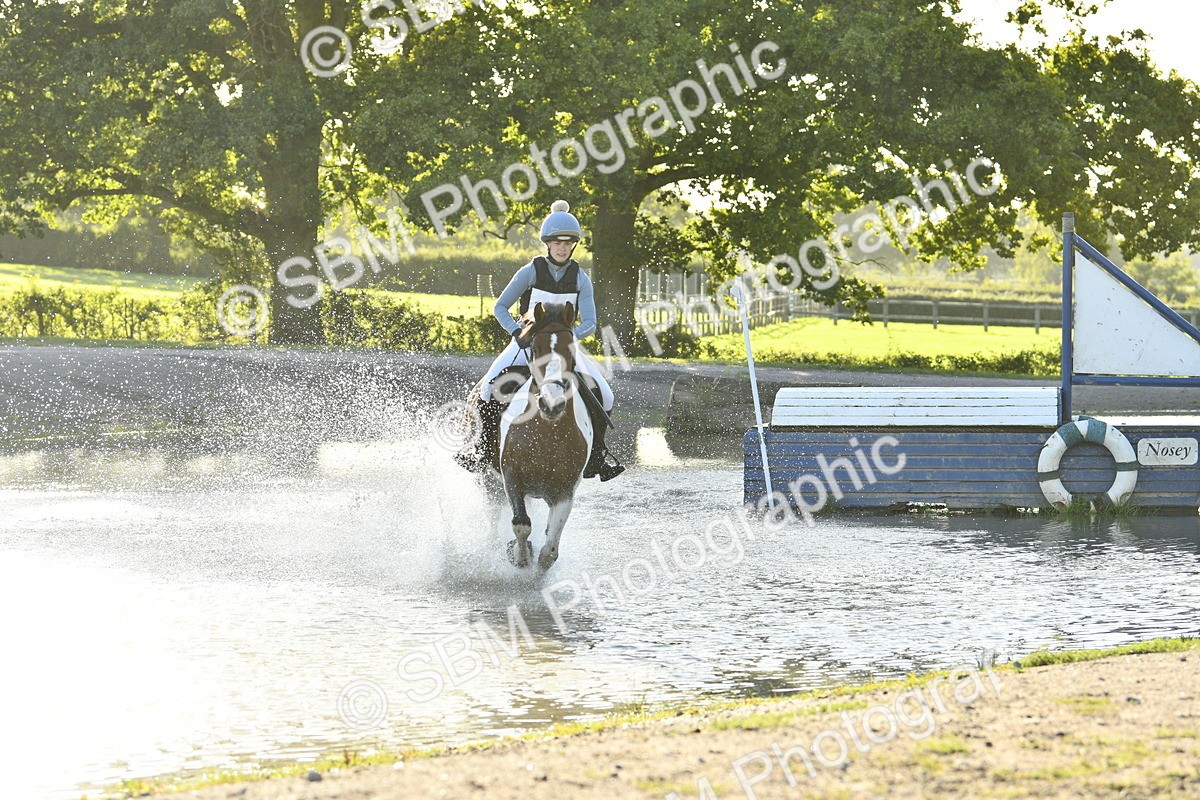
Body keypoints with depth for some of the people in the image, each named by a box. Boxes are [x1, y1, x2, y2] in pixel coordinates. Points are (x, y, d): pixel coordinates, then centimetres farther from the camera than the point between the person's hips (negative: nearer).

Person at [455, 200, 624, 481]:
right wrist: (517, 331, -22)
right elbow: (501, 307, -5)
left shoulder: (580, 279, -4)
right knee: (490, 387, -25)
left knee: (602, 396, -15)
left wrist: (569, 336, -28)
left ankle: (596, 454, 5)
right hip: (528, 340, -2)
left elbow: (589, 322, -8)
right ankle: (485, 443, -4)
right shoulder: (530, 272, -8)